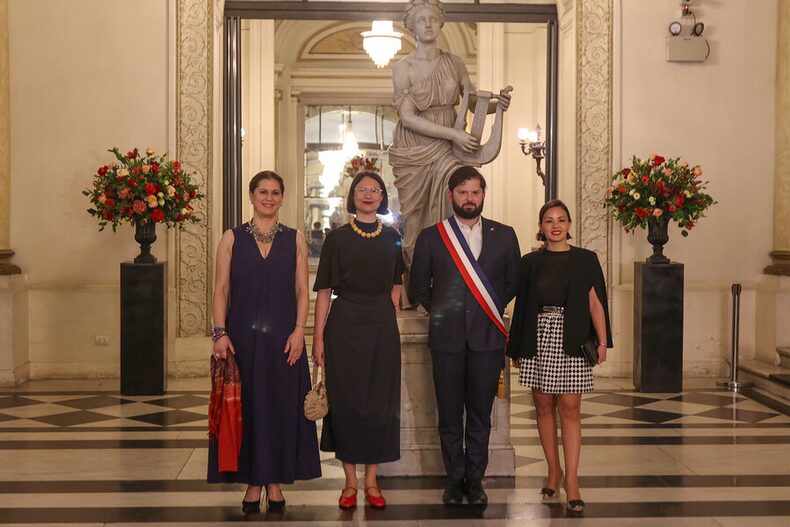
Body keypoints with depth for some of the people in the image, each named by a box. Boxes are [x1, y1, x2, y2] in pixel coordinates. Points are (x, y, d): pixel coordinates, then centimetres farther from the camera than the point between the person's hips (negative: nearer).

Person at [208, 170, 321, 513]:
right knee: (247, 407, 3)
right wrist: (220, 332, -9)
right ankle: (253, 482, 14)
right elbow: (221, 290, 2)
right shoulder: (232, 238, 5)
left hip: (282, 338, 1)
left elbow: (302, 291, 5)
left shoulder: (295, 240, 7)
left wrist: (299, 330, -8)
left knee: (282, 406, 3)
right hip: (242, 337, 0)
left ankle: (275, 482, 14)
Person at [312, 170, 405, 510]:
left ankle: (371, 481, 14)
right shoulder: (337, 238, 1)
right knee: (345, 401, 1)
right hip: (344, 325, -2)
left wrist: (390, 314, 5)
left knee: (380, 401, 4)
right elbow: (324, 290, -2)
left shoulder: (392, 238, 8)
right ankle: (350, 481, 12)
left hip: (382, 328, 2)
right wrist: (318, 337, -8)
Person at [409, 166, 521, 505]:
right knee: (449, 414, 5)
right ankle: (455, 478, 16)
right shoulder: (431, 237, 3)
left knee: (480, 414, 6)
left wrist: (492, 309, 8)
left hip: (487, 337, 1)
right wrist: (442, 312, 9)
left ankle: (475, 479, 16)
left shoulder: (504, 236, 6)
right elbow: (418, 286, 11)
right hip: (447, 338, 0)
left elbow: (513, 282, 14)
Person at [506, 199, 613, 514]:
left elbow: (595, 302, 2)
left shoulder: (585, 260, 4)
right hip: (537, 340, 2)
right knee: (544, 407, 7)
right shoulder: (530, 262, 7)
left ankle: (571, 480, -2)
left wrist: (602, 341, -6)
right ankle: (554, 471, 20)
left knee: (569, 409, -5)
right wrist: (516, 347, 7)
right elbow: (521, 305, 9)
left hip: (571, 343, -2)